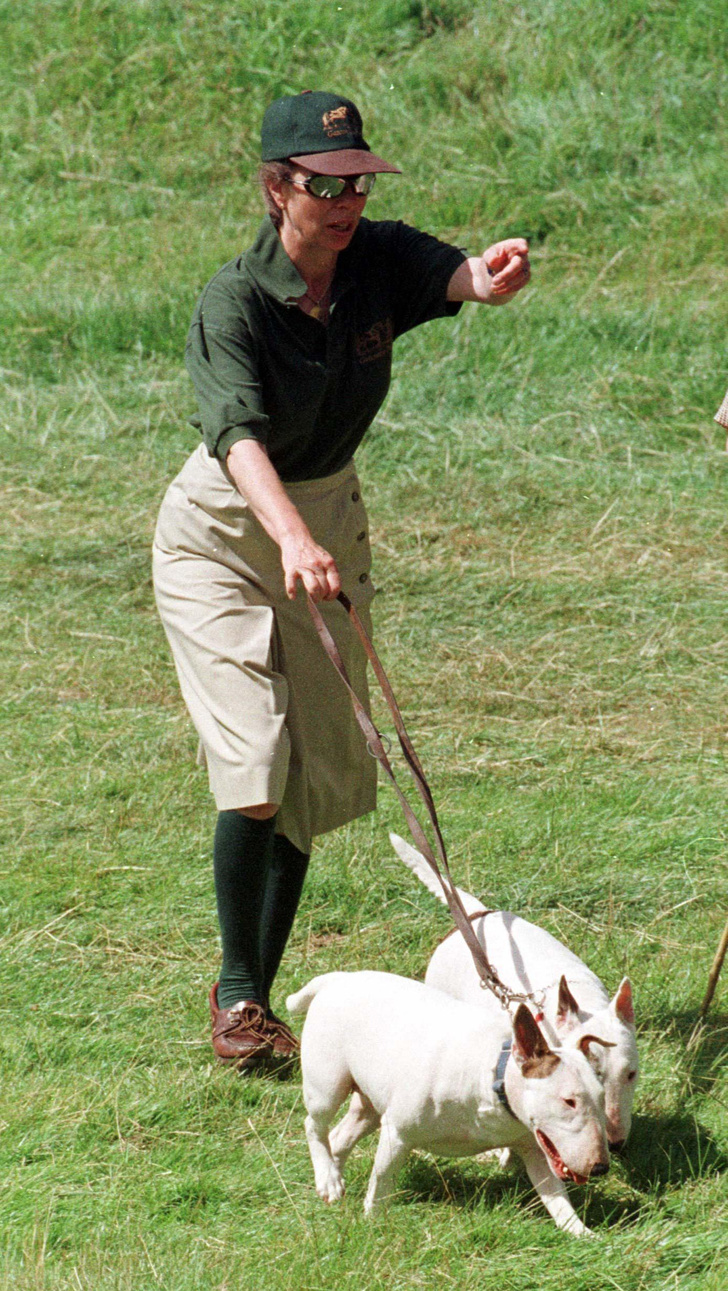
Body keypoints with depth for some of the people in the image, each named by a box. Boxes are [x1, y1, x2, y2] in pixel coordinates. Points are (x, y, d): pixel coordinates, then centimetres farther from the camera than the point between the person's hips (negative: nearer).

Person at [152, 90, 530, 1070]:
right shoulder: (234, 301, -26)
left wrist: (493, 274, -60)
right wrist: (291, 539, -59)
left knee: (317, 772, 6)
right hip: (224, 535, -5)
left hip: (329, 522, 5)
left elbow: (457, 274, -34)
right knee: (256, 762, -17)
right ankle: (236, 991, -2)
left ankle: (260, 995, 16)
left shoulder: (379, 261, -12)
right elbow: (239, 435, -41)